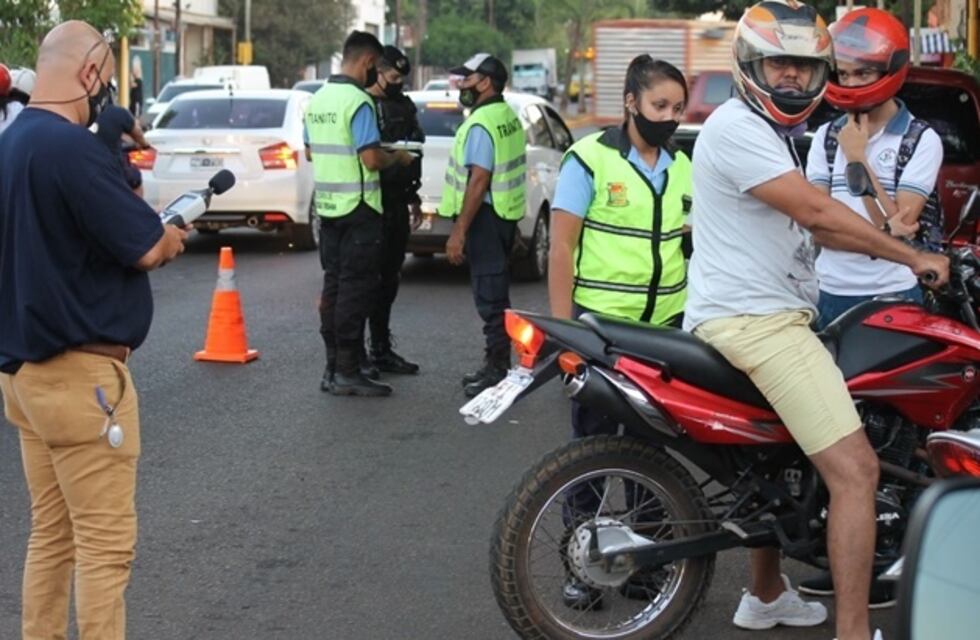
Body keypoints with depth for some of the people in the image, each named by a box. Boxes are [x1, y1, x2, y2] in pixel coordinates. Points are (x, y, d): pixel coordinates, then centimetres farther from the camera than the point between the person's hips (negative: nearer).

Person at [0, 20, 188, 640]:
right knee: (105, 543, -1)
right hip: (78, 372, -9)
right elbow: (148, 249, -17)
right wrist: (172, 236, 4)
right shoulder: (71, 147, -20)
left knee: (52, 534, 15)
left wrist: (148, 228, 8)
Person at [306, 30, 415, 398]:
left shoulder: (318, 99, 10)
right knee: (356, 289, -4)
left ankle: (333, 368, 16)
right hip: (358, 208, -8)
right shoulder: (359, 101, -16)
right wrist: (398, 158, -4)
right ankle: (347, 372, -2)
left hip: (327, 206, 8)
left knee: (334, 285, 11)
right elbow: (372, 159, -21)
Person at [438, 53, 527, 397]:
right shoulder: (509, 116, 14)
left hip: (485, 215, -10)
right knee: (495, 293, 16)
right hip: (505, 213, 10)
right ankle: (496, 366, 23)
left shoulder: (481, 123, -17)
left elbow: (479, 180, -23)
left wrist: (459, 231, -22)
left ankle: (497, 371, -5)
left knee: (490, 295, -7)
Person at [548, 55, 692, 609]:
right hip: (600, 324, -5)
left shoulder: (684, 168, 10)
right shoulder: (591, 157, -8)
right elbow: (562, 245, -9)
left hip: (666, 327, 5)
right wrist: (561, 325, -13)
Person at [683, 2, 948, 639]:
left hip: (770, 317, 11)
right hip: (753, 320, -11)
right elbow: (815, 210, -18)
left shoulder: (773, 132, 20)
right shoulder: (735, 126, -13)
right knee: (856, 469, -16)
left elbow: (813, 227, 21)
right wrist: (912, 256, -12)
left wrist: (906, 255, 13)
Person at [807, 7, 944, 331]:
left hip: (893, 296, -3)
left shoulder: (921, 140, -4)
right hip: (832, 295, 4)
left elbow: (899, 225, -12)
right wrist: (875, 230, -18)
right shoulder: (826, 137, 8)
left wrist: (858, 157, -12)